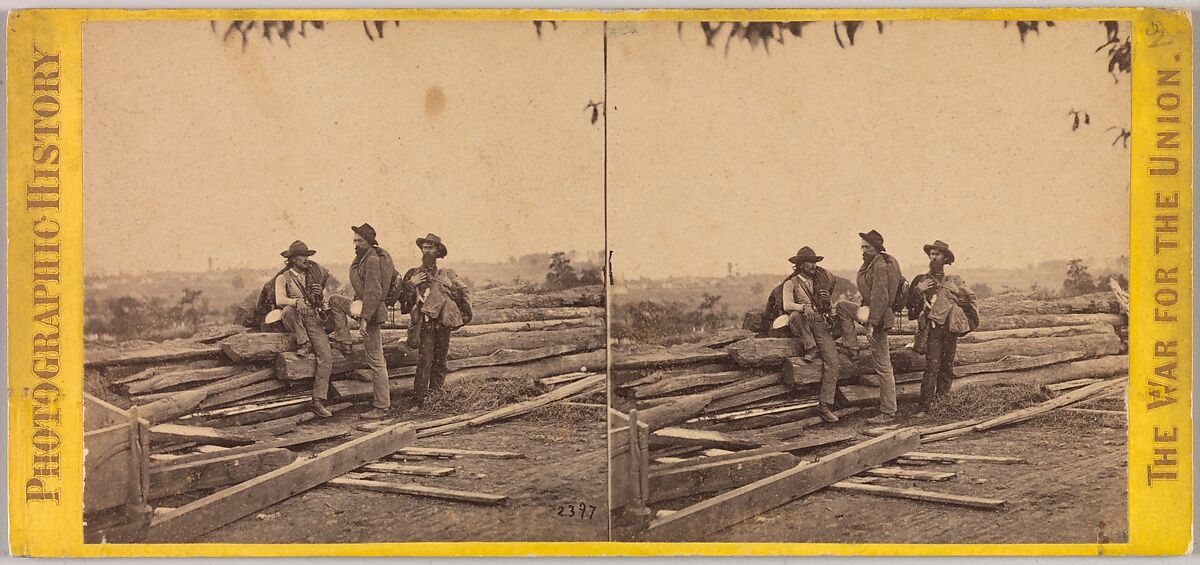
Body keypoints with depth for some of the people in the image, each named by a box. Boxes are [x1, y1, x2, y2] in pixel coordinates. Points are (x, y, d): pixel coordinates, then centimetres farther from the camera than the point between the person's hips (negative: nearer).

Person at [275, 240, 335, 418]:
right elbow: (280, 300, -15)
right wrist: (296, 301, -35)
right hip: (295, 322, -3)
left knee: (326, 358, -15)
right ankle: (304, 343, -23)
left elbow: (323, 303, 20)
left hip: (314, 320, 3)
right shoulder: (283, 278, 4)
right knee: (288, 310, -39)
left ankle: (318, 401, -14)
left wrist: (320, 295, -4)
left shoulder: (313, 276, 17)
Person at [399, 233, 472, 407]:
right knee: (425, 360, -14)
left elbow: (464, 291, 18)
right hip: (424, 324, -2)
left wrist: (466, 313, 11)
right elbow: (402, 298, 8)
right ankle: (418, 399, -14)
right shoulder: (413, 274, 12)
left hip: (443, 323, 2)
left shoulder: (447, 274, 13)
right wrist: (411, 284, -7)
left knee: (440, 361, 5)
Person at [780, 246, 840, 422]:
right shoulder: (791, 284, 4)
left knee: (832, 361, -16)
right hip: (801, 328, -3)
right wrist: (804, 307, -33)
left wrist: (827, 302, -5)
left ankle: (825, 406, -16)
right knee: (796, 315, -38)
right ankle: (810, 348, -23)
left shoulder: (820, 283, 19)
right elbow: (787, 306, -15)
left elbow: (829, 310, 19)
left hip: (821, 324, 3)